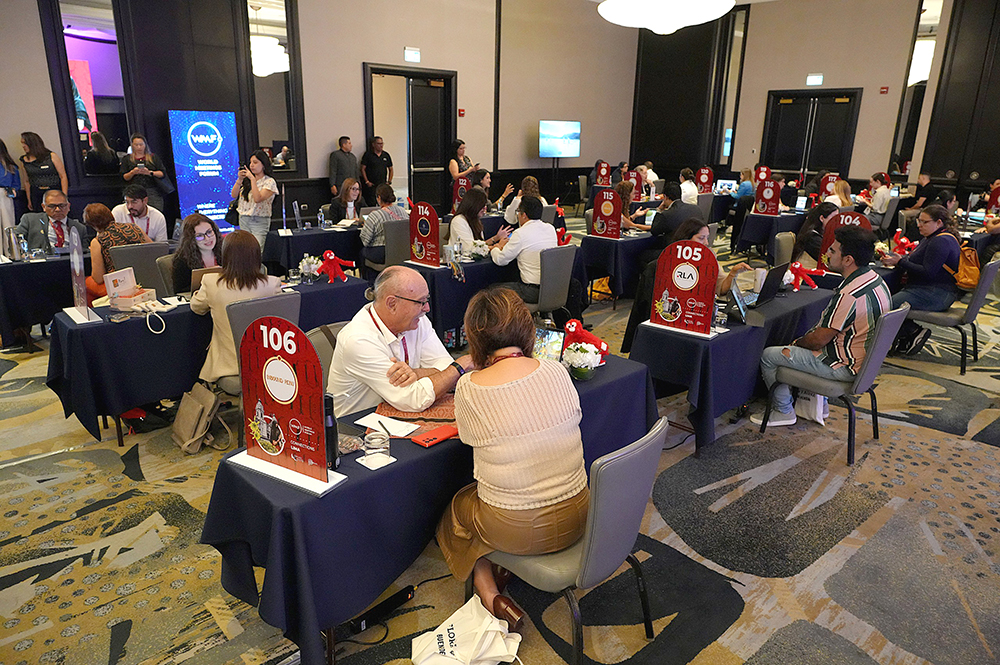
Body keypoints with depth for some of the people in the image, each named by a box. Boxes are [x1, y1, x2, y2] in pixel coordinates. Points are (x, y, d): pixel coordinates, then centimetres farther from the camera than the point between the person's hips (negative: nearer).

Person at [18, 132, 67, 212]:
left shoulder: (51, 156, -1)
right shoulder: (24, 161, 9)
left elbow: (63, 177, -3)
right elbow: (26, 181, 15)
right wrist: (29, 201, 12)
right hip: (36, 196, 3)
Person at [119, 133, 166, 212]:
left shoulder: (153, 157, 16)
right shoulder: (127, 159, 16)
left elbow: (163, 173, 7)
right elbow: (124, 177, 11)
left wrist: (150, 173, -9)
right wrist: (132, 173, -9)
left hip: (152, 192, 0)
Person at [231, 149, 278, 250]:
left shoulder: (269, 182, -6)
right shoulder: (246, 180, 10)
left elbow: (257, 199, -19)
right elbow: (234, 195, 5)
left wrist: (252, 179, -16)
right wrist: (239, 179, -6)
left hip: (259, 222, -6)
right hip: (243, 219, 6)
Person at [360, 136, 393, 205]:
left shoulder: (386, 155, 12)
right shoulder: (368, 155, 1)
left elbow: (390, 169, 20)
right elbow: (362, 169, -1)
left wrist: (389, 181, 9)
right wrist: (367, 182, -8)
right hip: (371, 186, -4)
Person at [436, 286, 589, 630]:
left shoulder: (469, 387, -19)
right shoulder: (556, 370, -9)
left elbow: (470, 438, -2)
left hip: (514, 530, -4)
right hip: (576, 518, 4)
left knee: (453, 514, 27)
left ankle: (491, 597, 12)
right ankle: (508, 569, 24)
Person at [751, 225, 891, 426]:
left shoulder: (849, 296, -31)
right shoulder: (876, 281, 2)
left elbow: (819, 340, -22)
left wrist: (798, 342, -1)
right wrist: (802, 341, 10)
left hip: (843, 367, -10)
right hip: (864, 359, 10)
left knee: (768, 356, -2)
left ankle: (783, 411, 15)